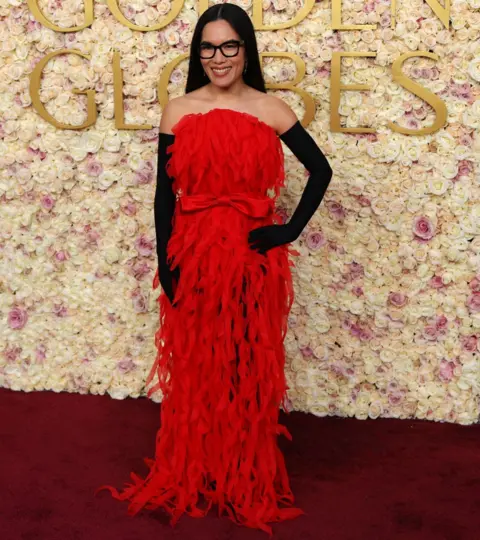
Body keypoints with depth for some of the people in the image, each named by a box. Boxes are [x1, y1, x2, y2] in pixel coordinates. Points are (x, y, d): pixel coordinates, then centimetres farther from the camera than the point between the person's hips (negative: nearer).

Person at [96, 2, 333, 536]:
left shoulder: (270, 110, 0)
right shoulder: (179, 111, 2)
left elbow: (320, 169, 6)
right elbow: (165, 193, 1)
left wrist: (291, 229, -3)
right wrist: (166, 265, -4)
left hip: (252, 257, 0)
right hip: (193, 254, 1)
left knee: (250, 367, 8)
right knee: (194, 368, 10)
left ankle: (248, 480, 26)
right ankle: (189, 476, 28)